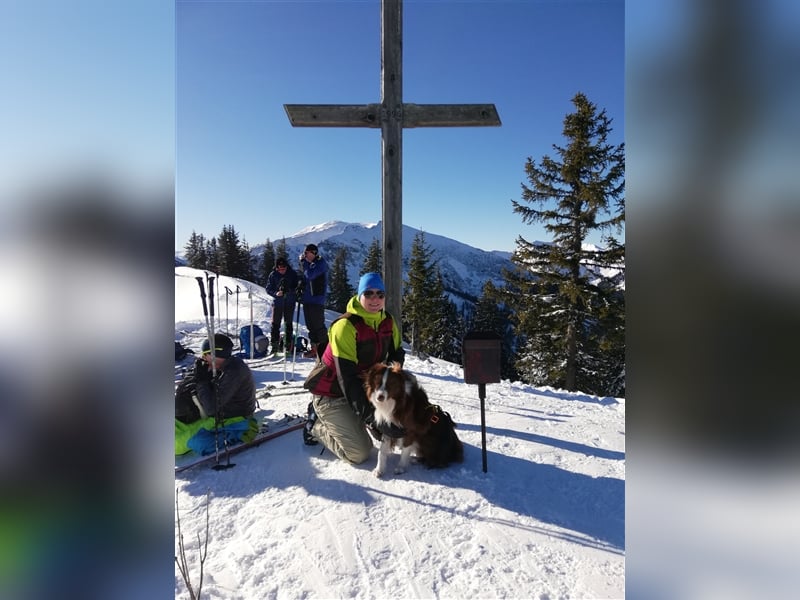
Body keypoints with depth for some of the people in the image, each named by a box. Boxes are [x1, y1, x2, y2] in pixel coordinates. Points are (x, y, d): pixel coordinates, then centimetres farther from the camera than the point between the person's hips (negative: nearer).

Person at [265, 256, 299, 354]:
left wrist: (289, 290, -19)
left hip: (290, 303, 0)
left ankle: (288, 346, 13)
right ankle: (274, 345, 7)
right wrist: (276, 293, -20)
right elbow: (268, 289, 0)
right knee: (275, 324, -1)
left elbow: (297, 287, 1)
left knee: (288, 323, 6)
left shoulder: (293, 274, -1)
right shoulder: (273, 275, -1)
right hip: (277, 302, 0)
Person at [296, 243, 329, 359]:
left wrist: (304, 262, -11)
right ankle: (314, 348, 18)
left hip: (317, 299, -8)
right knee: (310, 325, 11)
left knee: (318, 325, -7)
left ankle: (324, 349, 0)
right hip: (307, 299, 8)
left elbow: (310, 275, -22)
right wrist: (300, 287, 6)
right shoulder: (309, 263, 15)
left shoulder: (320, 263, -9)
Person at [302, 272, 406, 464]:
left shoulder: (388, 322, -5)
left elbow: (396, 355, 3)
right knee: (359, 454, -13)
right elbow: (347, 377, -29)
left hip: (360, 387, 7)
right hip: (331, 393, -7)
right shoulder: (346, 326, -25)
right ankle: (317, 426, 13)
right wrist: (372, 417, -34)